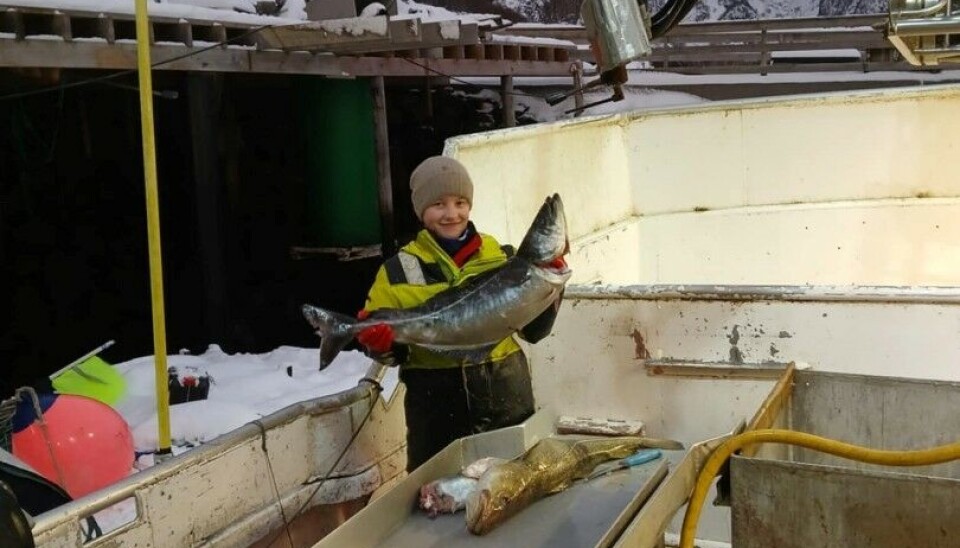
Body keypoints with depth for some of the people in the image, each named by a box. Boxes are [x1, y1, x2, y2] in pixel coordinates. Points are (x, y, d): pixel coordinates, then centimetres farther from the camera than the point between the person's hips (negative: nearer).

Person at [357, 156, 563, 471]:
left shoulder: (501, 255, 3)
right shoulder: (399, 269, -4)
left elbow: (534, 331, 4)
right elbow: (389, 350, -3)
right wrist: (382, 346, -24)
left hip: (507, 399, 2)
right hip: (438, 409, -2)